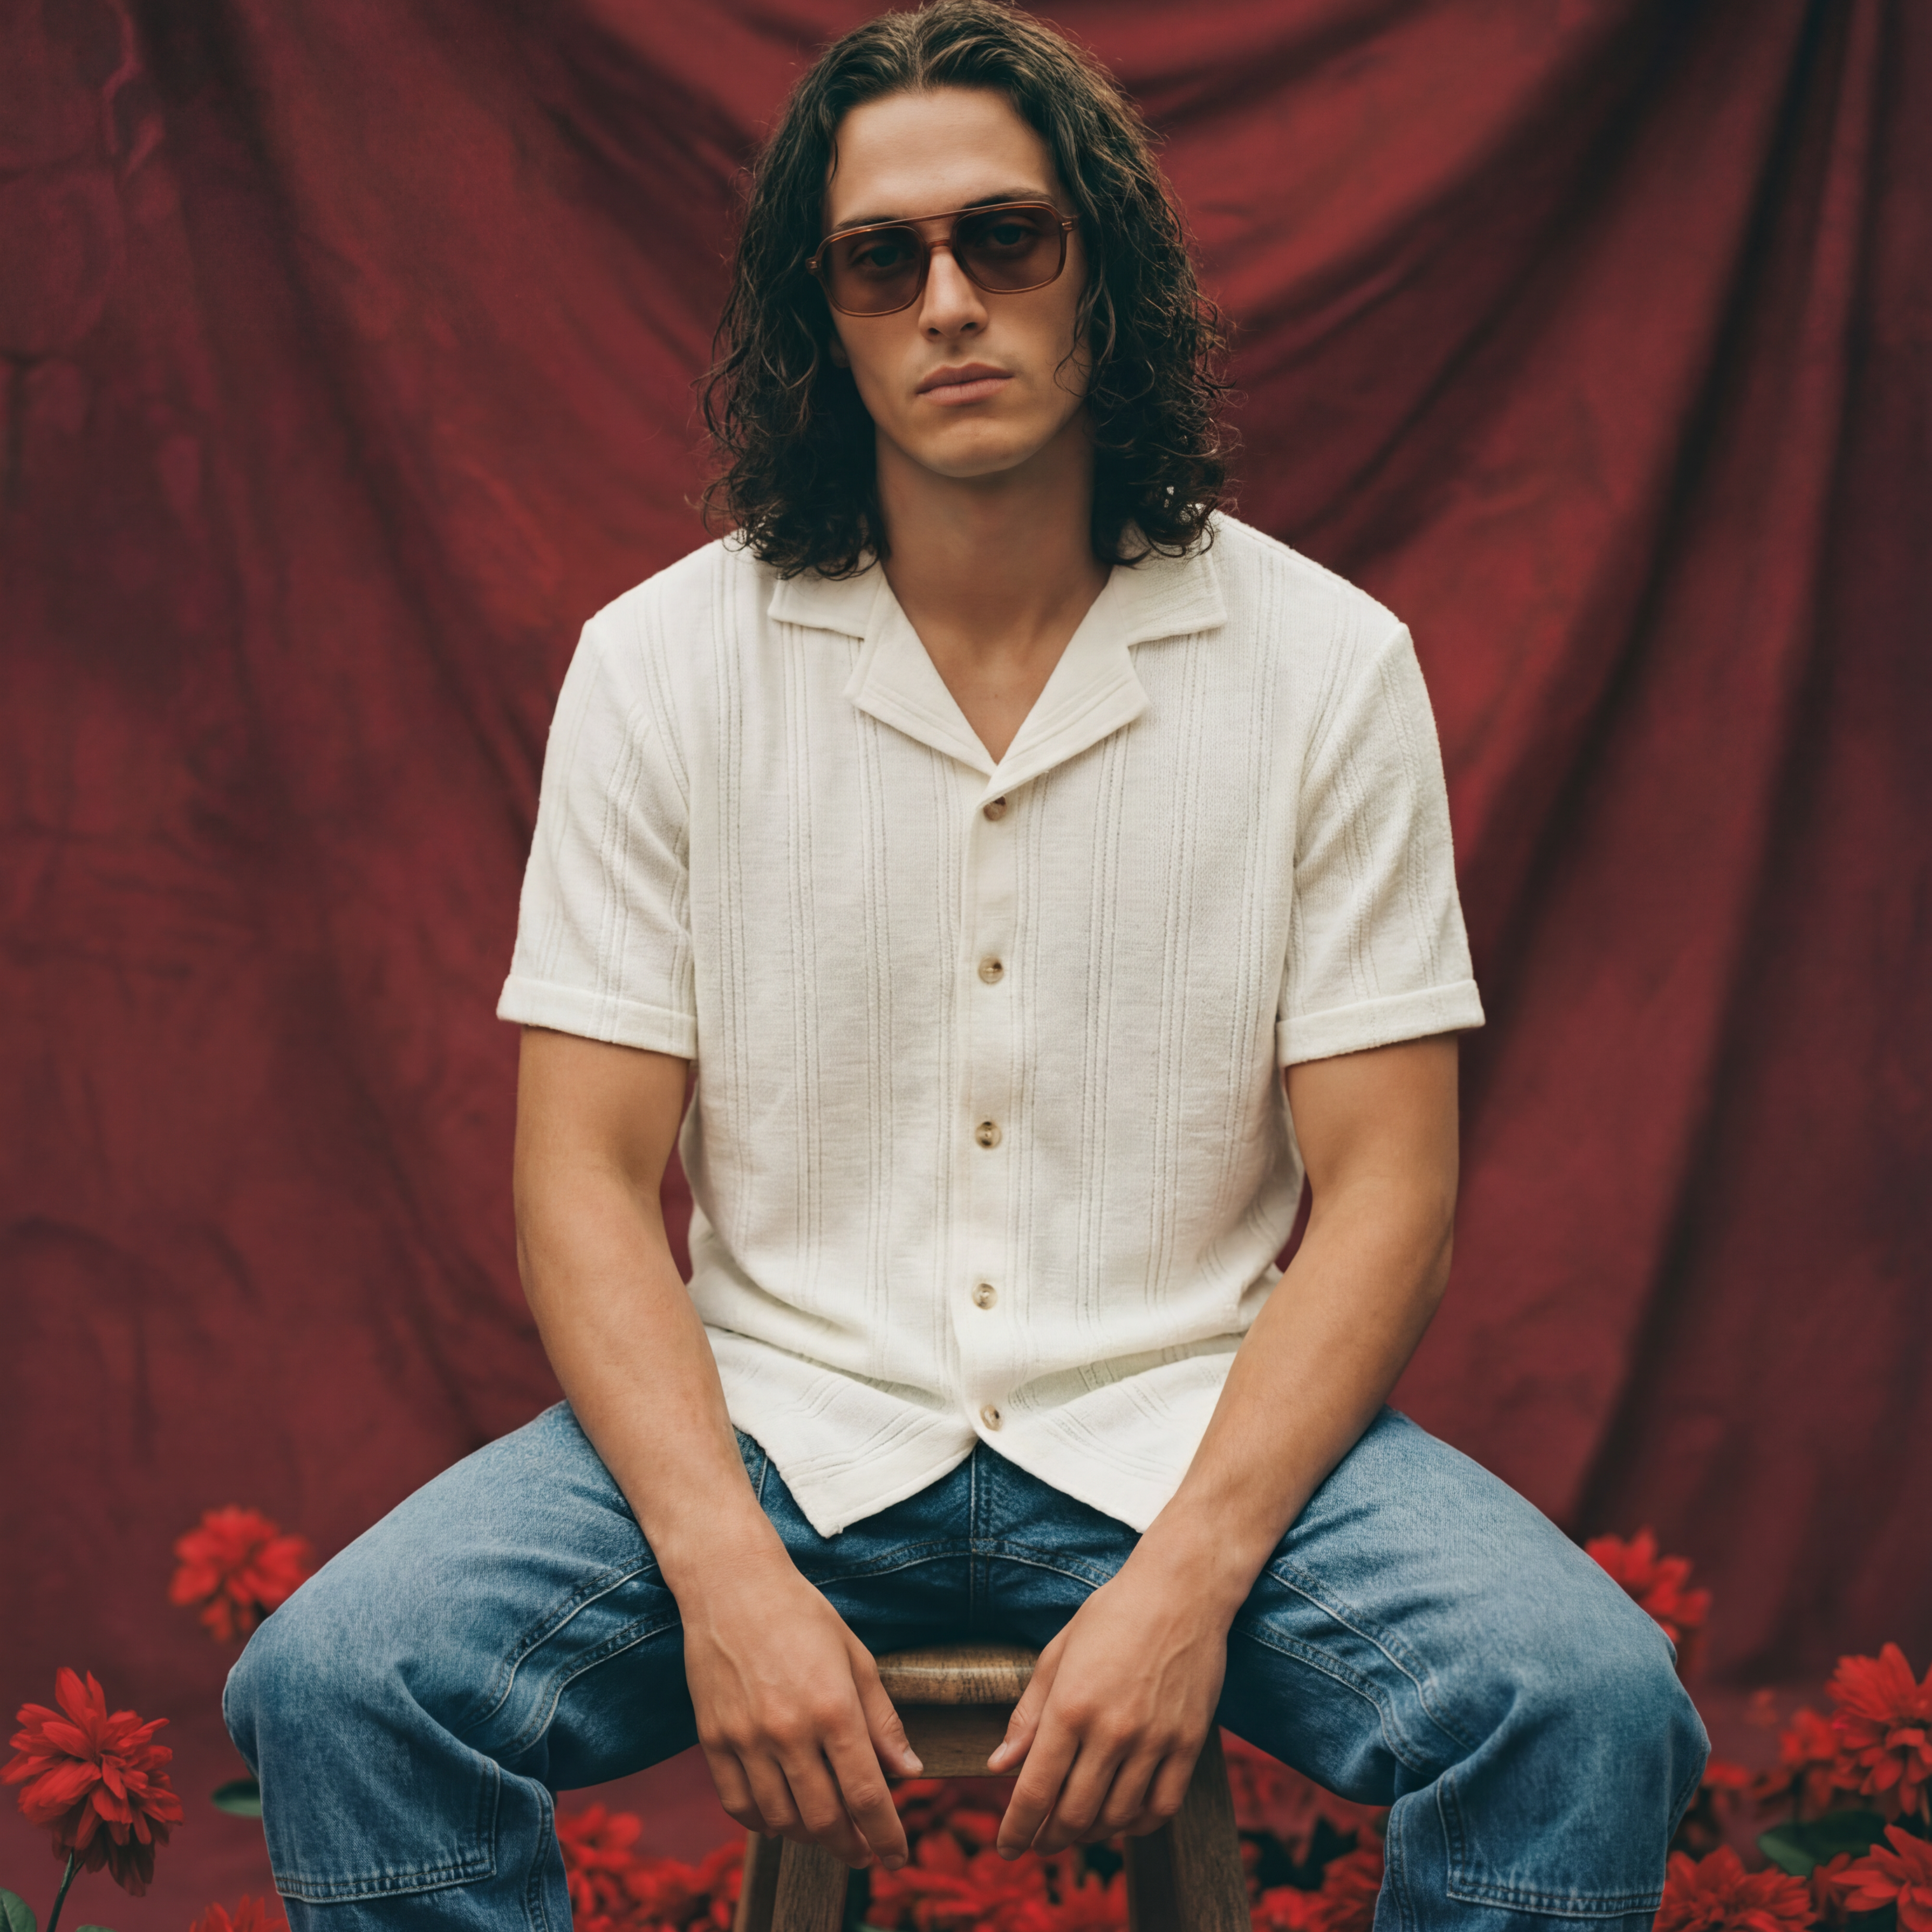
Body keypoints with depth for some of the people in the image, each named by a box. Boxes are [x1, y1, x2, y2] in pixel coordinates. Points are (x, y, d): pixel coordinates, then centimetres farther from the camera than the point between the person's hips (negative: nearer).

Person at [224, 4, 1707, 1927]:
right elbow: (586, 1182, -2)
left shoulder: (1326, 664, -1)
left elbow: (1385, 1188, -3)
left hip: (1186, 1423, 0)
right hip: (775, 1417, 1)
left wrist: (1187, 1575, -18)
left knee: (1588, 1701, -27)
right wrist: (729, 1575, -19)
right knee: (338, 1681, -24)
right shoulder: (661, 663, 1)